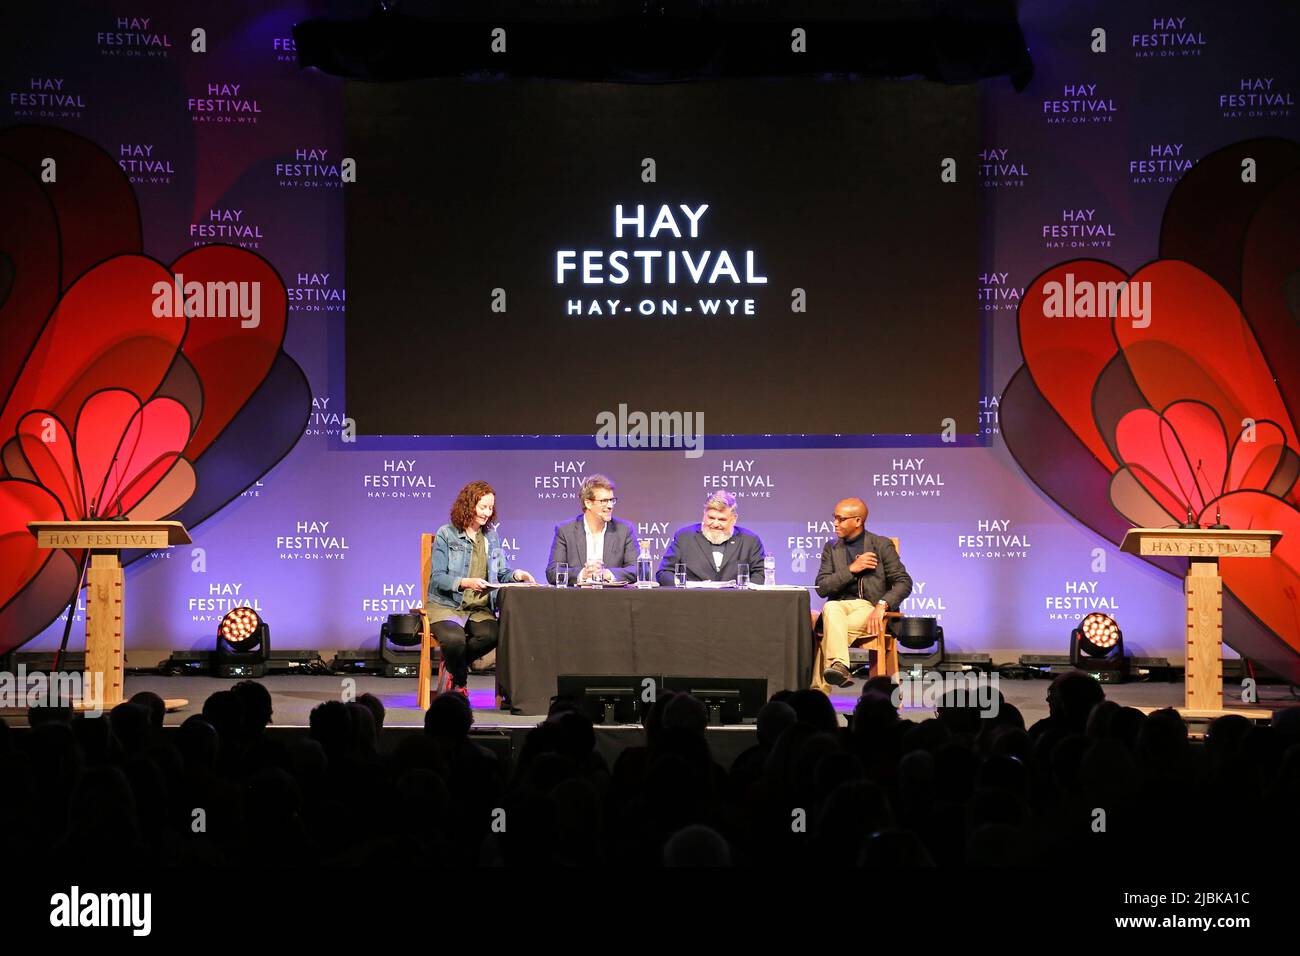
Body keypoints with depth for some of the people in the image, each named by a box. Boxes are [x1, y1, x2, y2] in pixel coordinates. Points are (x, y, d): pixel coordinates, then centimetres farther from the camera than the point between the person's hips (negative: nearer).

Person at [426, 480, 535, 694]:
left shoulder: (491, 536, 15)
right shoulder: (446, 534, -1)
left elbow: (502, 572, 15)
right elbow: (437, 578, -8)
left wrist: (515, 575, -8)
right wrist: (466, 582, -24)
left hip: (480, 608, 4)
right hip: (446, 605, -4)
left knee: (490, 635, -31)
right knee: (454, 639, -35)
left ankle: (453, 667, 0)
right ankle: (460, 682, 0)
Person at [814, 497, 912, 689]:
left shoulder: (881, 545, 7)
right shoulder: (831, 548, 17)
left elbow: (904, 582, 0)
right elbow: (822, 588, 6)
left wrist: (882, 605, -18)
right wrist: (852, 569, -7)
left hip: (870, 607, -3)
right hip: (840, 604, 3)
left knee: (831, 629, -34)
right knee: (830, 608, -37)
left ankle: (819, 685, -35)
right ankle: (839, 666, -55)